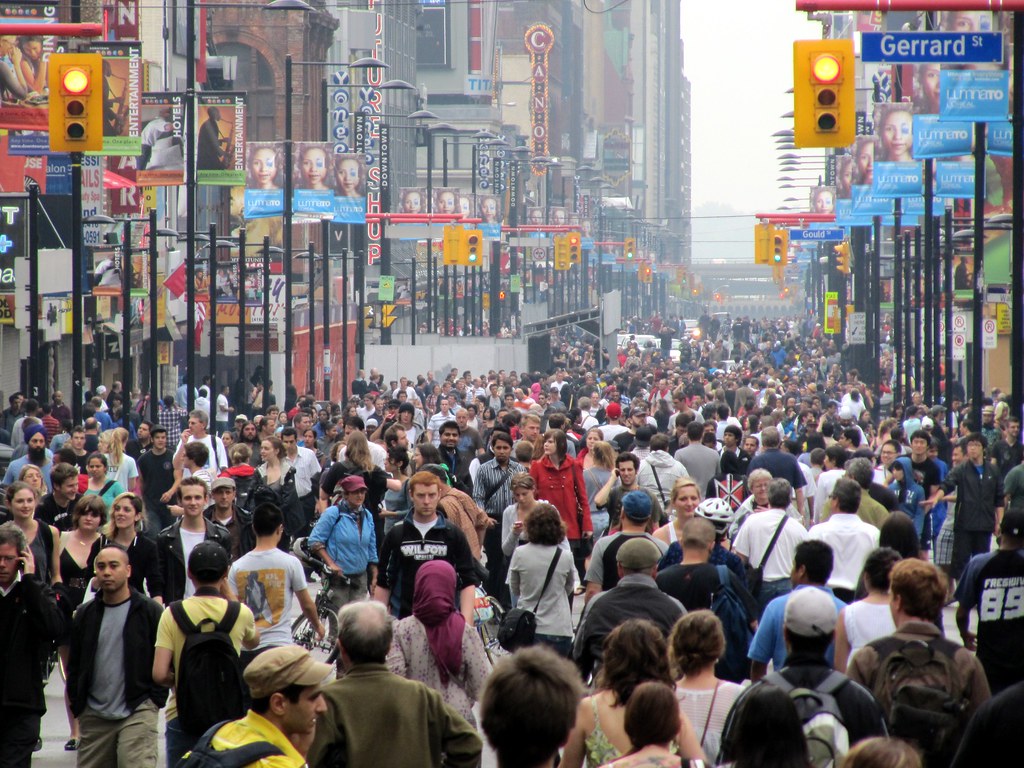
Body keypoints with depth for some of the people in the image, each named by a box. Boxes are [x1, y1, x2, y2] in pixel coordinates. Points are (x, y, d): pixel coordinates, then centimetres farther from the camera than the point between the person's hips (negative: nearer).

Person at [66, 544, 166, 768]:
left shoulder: (149, 611, -2)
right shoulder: (85, 614, 10)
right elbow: (74, 665, 16)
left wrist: (154, 701, -6)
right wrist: (77, 706, 9)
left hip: (137, 714, -5)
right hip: (94, 716, 5)